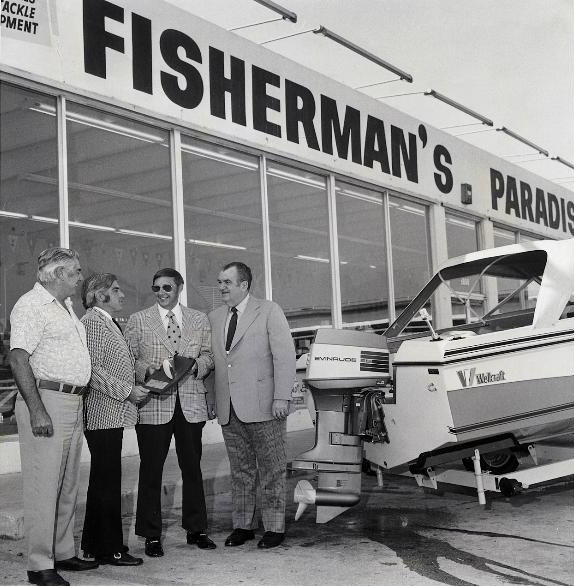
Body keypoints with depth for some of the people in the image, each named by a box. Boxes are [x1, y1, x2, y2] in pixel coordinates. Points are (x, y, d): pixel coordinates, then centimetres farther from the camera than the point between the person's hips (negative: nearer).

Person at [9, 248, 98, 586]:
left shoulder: (66, 307, 19)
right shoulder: (32, 305, -9)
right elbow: (19, 358, -18)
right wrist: (37, 410, -24)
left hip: (74, 404, 9)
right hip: (46, 401, -9)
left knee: (68, 485, 14)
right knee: (44, 486, -6)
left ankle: (64, 553, 23)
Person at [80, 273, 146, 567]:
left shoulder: (108, 322, 19)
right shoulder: (92, 322, -12)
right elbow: (93, 370, -20)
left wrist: (135, 387, 14)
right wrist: (127, 391, -17)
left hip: (112, 414, 11)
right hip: (104, 413, -11)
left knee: (103, 480, 16)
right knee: (107, 480, -5)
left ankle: (95, 545, 26)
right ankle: (109, 549, 2)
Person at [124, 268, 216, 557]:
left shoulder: (199, 319, 13)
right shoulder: (137, 321, 5)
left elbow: (209, 356, 12)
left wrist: (196, 365, -8)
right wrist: (147, 370, -16)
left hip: (191, 403, 2)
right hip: (153, 403, -2)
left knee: (192, 468, 10)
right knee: (151, 470, 1)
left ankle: (196, 529, 23)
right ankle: (152, 535, 11)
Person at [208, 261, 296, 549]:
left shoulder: (269, 311, -1)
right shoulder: (214, 317, 14)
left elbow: (285, 355, -7)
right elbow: (211, 361, 14)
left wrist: (281, 397, -14)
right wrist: (210, 401, 7)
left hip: (263, 406, -5)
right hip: (229, 409, 5)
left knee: (272, 470, 3)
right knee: (240, 470, 11)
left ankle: (274, 528, 13)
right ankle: (242, 525, 22)